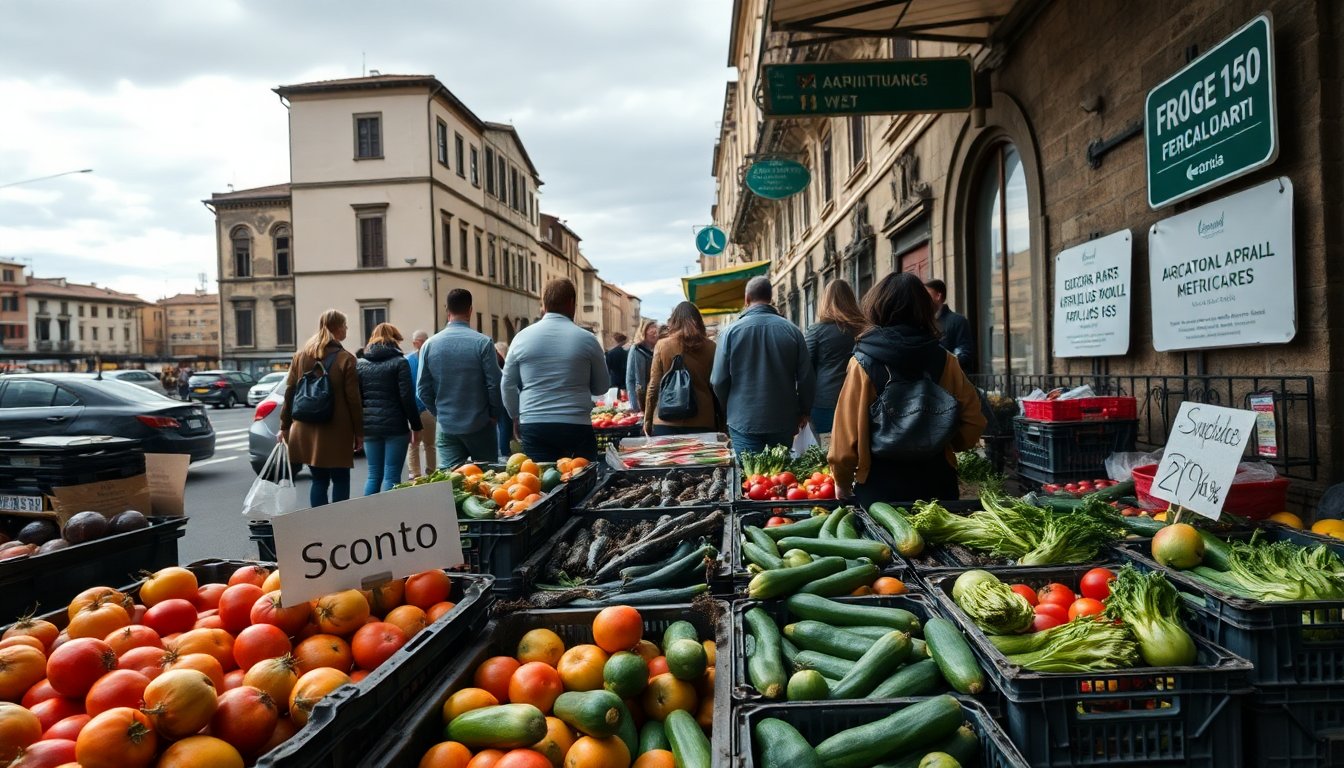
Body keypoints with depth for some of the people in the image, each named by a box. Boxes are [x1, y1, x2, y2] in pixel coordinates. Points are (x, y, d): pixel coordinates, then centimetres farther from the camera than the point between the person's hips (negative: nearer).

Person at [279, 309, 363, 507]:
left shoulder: (300, 356, 7)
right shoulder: (345, 359, -7)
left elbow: (289, 393, 8)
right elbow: (353, 399, -8)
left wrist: (285, 427, 14)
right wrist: (359, 432, -2)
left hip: (307, 431, 5)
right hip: (337, 431, -4)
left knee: (318, 480, 12)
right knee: (340, 481, 5)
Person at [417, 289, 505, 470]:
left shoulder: (429, 345, -1)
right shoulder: (483, 342, -12)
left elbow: (423, 389, 2)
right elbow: (494, 384, -12)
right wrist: (495, 415, 3)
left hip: (446, 427, 3)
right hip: (479, 425, -2)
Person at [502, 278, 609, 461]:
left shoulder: (522, 337, 3)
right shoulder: (586, 339, -2)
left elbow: (508, 386, 9)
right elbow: (602, 387, 7)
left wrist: (517, 418, 21)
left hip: (533, 427, 2)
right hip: (577, 426, -1)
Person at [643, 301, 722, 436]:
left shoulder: (662, 345, -2)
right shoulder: (710, 347, 2)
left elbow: (654, 386, -1)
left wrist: (647, 419, 8)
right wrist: (720, 423, 11)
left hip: (667, 422, -1)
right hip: (702, 422, 1)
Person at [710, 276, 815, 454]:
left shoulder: (731, 331, -7)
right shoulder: (792, 330, -3)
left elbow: (718, 381, -5)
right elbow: (807, 378, -1)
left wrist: (729, 408, 14)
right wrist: (804, 411, 15)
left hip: (743, 421, -2)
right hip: (784, 420, 2)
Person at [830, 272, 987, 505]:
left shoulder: (863, 364, -9)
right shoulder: (945, 361, -2)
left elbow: (847, 432, -8)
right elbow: (973, 422, 3)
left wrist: (842, 481, 8)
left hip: (880, 485, -2)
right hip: (937, 483, 3)